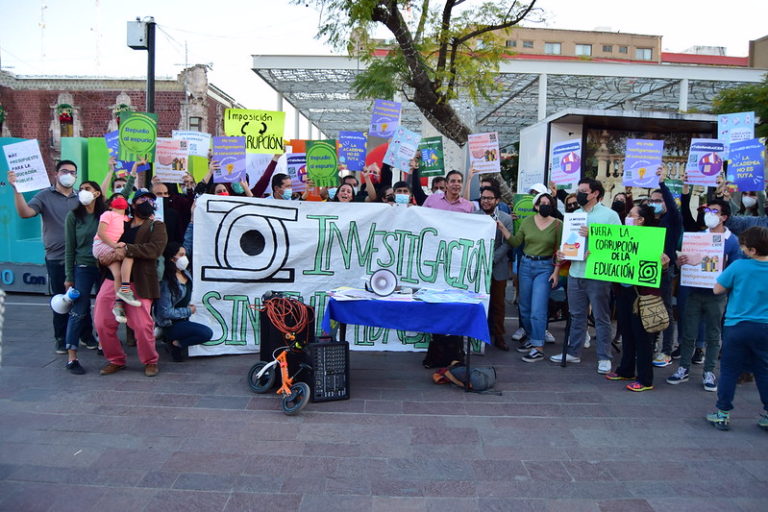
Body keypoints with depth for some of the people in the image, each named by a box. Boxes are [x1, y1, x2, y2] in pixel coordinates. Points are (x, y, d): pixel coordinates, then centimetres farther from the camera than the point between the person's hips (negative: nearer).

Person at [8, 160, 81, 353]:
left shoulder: (81, 198, 10)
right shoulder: (45, 196, 0)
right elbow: (25, 212, -14)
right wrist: (16, 189, -23)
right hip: (56, 259, -2)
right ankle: (61, 339, 20)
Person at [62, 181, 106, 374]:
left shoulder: (106, 215, 4)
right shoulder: (73, 216, 1)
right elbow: (69, 248, 1)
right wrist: (69, 276, -1)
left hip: (105, 267, 2)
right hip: (83, 268, -2)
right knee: (79, 311, -5)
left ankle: (99, 340, 25)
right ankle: (71, 357, -3)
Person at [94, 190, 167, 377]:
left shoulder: (157, 227, 5)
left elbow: (155, 249, -12)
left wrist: (126, 249, -19)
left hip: (138, 284, -4)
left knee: (142, 325, -8)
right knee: (103, 323, 2)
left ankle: (150, 361, 15)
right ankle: (115, 360, 22)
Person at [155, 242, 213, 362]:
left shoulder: (185, 273, 0)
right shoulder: (167, 283, -24)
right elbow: (166, 312, -23)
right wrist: (188, 311, -15)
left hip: (183, 319, 9)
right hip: (171, 324, -9)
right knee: (207, 333, -22)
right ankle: (176, 344, -4)